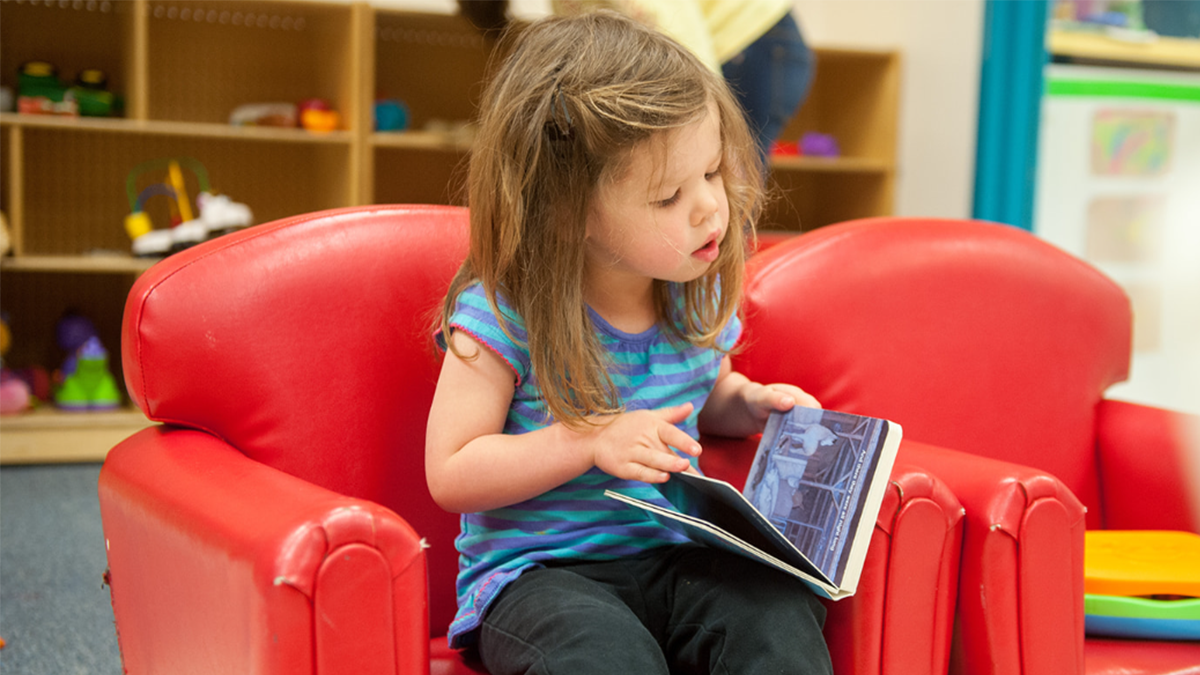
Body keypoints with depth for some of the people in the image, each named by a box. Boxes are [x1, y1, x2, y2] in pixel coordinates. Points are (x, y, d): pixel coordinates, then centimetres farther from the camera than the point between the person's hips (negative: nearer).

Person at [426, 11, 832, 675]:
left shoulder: (697, 292, 4)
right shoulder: (503, 316, -14)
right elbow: (450, 474, -13)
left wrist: (751, 403, 2)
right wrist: (591, 441, -22)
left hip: (674, 550, 5)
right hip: (539, 569, -4)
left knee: (777, 614, -25)